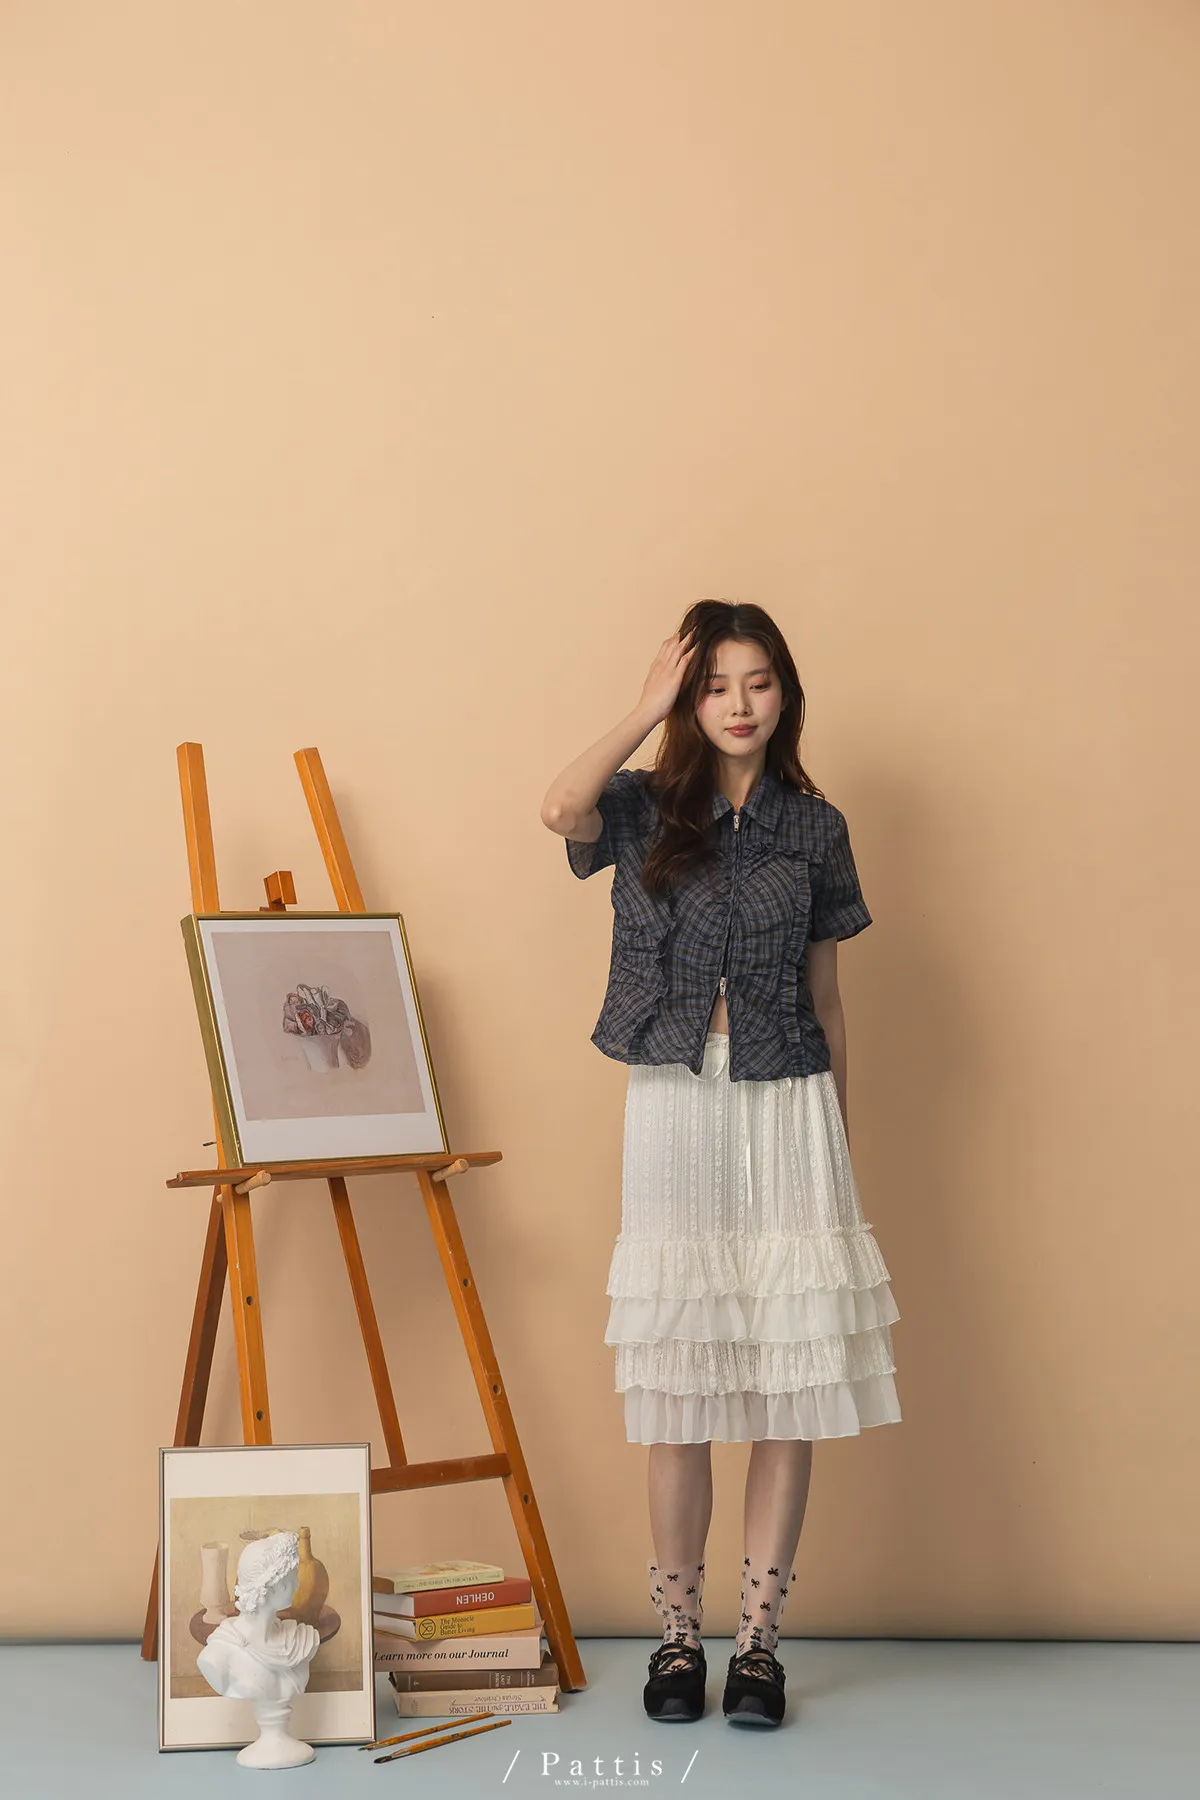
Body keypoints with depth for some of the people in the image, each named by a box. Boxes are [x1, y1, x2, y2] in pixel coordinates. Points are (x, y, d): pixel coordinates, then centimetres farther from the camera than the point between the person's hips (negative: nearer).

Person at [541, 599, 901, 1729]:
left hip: (787, 1107, 1)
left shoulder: (813, 828, 7)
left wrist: (837, 1136, 14)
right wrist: (648, 708, -12)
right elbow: (559, 809, -22)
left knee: (786, 1383, 0)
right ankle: (677, 1635, 15)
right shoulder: (645, 809, 3)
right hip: (672, 1106, -1)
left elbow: (825, 998, 12)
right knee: (679, 1385, 2)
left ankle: (759, 1639, 10)